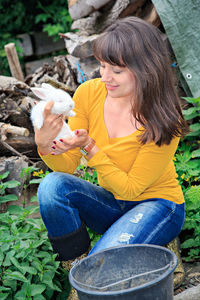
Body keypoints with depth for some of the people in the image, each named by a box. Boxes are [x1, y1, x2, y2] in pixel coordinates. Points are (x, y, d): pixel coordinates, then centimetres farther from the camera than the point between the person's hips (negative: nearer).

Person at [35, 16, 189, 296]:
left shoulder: (162, 122, -23)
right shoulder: (89, 93, -11)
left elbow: (131, 188, -19)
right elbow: (68, 166, -8)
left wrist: (90, 148, -30)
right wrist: (46, 144, -30)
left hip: (157, 205, -4)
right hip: (111, 203, 5)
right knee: (53, 185, -25)